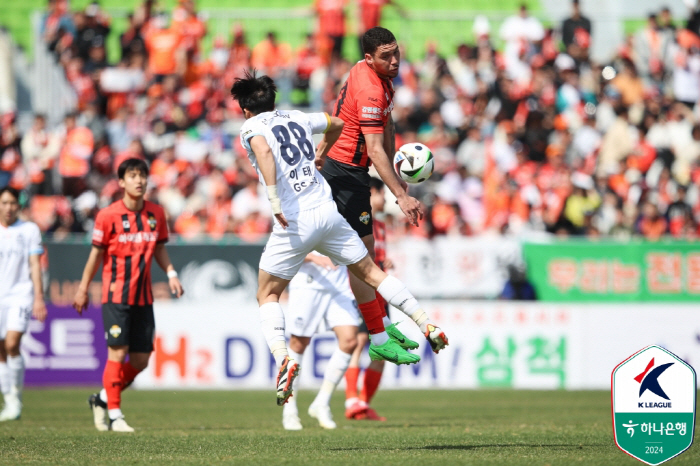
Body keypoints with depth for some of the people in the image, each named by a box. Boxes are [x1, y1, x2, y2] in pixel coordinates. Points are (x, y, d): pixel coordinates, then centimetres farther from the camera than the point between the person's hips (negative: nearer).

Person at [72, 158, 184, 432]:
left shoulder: (156, 214, 6)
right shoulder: (108, 215, -6)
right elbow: (96, 253, 1)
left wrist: (171, 273, 1)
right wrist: (83, 289, 4)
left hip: (143, 297, 5)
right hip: (116, 294, -5)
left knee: (141, 360, 4)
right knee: (117, 352, -11)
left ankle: (102, 399, 24)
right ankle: (114, 415, -4)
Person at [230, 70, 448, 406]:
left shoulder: (251, 127, 0)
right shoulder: (296, 118, 16)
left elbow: (264, 151, -24)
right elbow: (337, 124, 34)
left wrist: (274, 202, -27)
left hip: (293, 223, -5)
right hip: (327, 212, 5)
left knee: (267, 295, 9)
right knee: (371, 273, 17)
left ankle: (283, 360, -12)